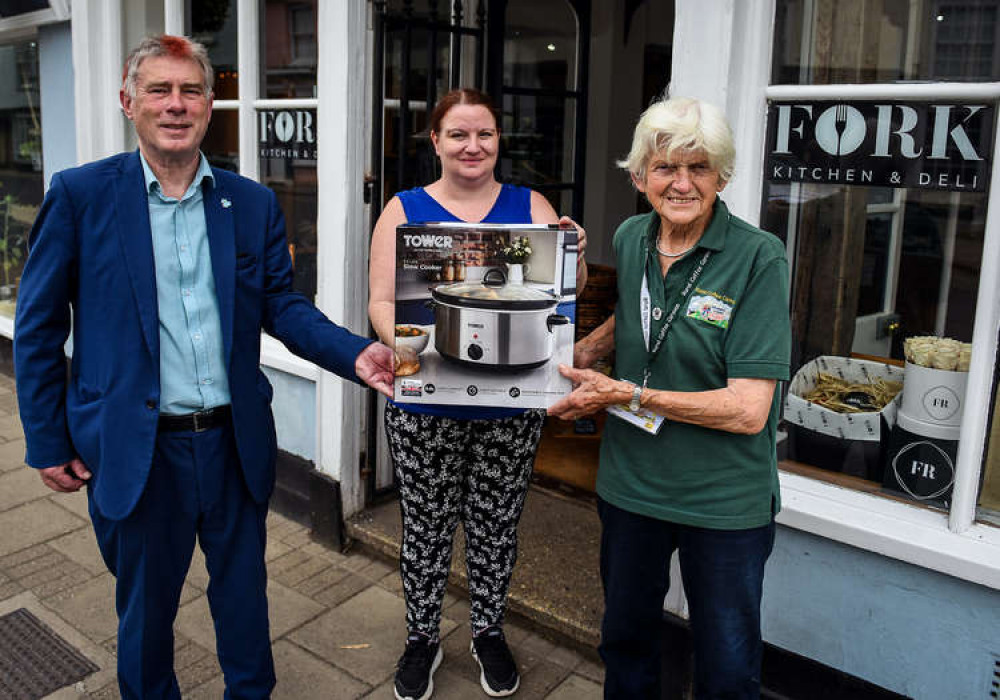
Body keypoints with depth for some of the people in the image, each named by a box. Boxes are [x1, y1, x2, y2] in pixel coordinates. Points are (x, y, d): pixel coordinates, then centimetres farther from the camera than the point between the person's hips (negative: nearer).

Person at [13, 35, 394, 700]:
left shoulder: (254, 203, 2)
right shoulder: (79, 194, -5)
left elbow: (282, 305, 1)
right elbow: (39, 326, -1)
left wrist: (356, 352, -17)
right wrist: (47, 441, -2)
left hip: (236, 440, 2)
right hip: (135, 449, -2)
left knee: (244, 595, 19)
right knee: (146, 606, 18)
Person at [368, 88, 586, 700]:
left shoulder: (530, 207, 3)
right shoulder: (405, 210, 0)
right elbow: (382, 301, -5)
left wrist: (575, 256, -23)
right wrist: (406, 345, -24)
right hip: (426, 404, -1)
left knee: (496, 526, 14)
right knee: (427, 526, 12)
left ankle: (490, 632, 37)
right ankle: (422, 639, 34)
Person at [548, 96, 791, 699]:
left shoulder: (759, 258, -19)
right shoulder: (629, 238, -2)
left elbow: (747, 410, -23)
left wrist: (626, 394, -22)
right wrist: (587, 350, 2)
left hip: (726, 501, -4)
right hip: (630, 485, 5)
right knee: (625, 638, 24)